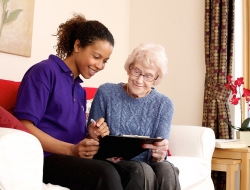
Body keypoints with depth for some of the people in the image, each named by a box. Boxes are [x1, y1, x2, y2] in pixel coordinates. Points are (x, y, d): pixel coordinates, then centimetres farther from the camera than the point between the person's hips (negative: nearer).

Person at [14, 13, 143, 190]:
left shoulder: (80, 90, 22)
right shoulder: (45, 71, -2)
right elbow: (25, 126, -12)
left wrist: (92, 136, -2)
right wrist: (72, 150, -20)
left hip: (73, 160, 7)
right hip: (45, 159, -6)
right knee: (105, 173, -34)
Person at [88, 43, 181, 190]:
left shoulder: (164, 105, 1)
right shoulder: (106, 93, -4)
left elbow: (156, 156, -5)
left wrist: (159, 155, -29)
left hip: (148, 165, 2)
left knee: (166, 169, -31)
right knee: (143, 170, -32)